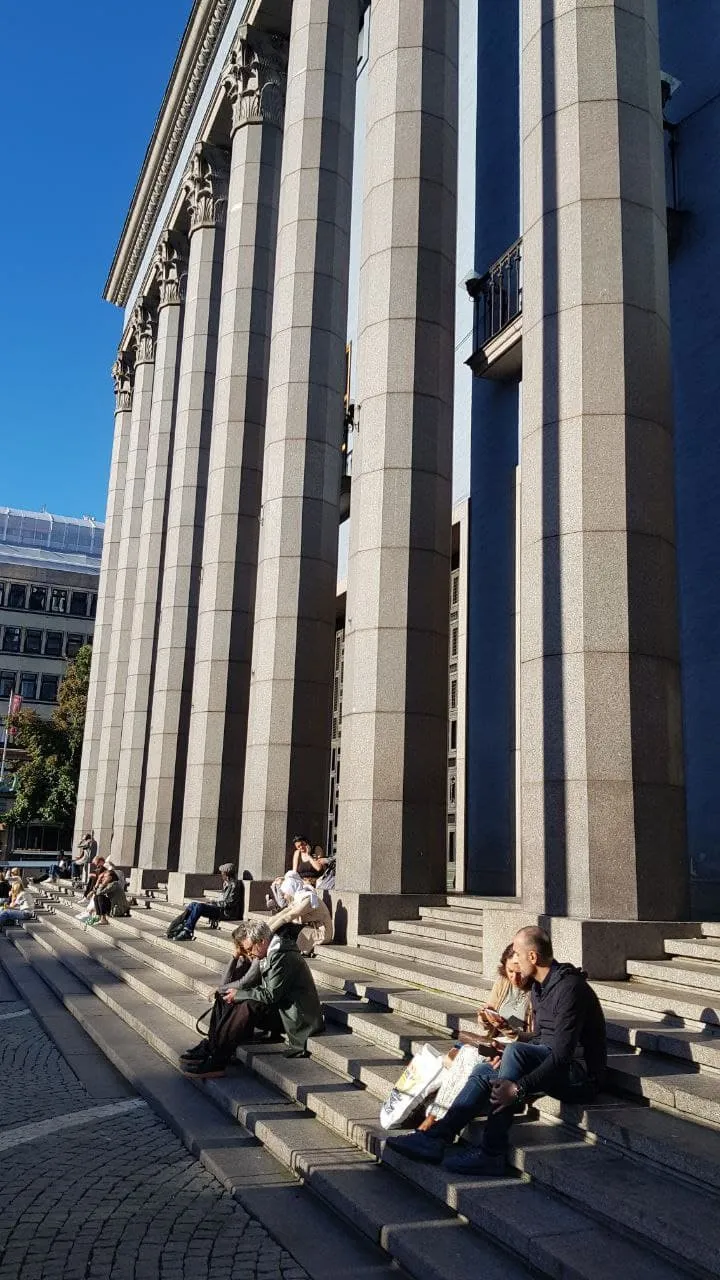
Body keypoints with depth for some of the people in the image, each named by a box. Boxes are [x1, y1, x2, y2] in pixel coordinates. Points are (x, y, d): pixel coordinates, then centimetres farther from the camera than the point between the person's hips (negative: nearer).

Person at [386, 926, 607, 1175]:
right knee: (484, 1071, -1)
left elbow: (561, 1055, -27)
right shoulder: (538, 988, 11)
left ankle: (491, 1153, -27)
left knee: (515, 1051, -30)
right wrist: (508, 1059, -1)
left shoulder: (569, 988, -20)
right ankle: (437, 1137, -8)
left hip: (580, 1076, -10)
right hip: (553, 1065, 10)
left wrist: (519, 1088, -33)